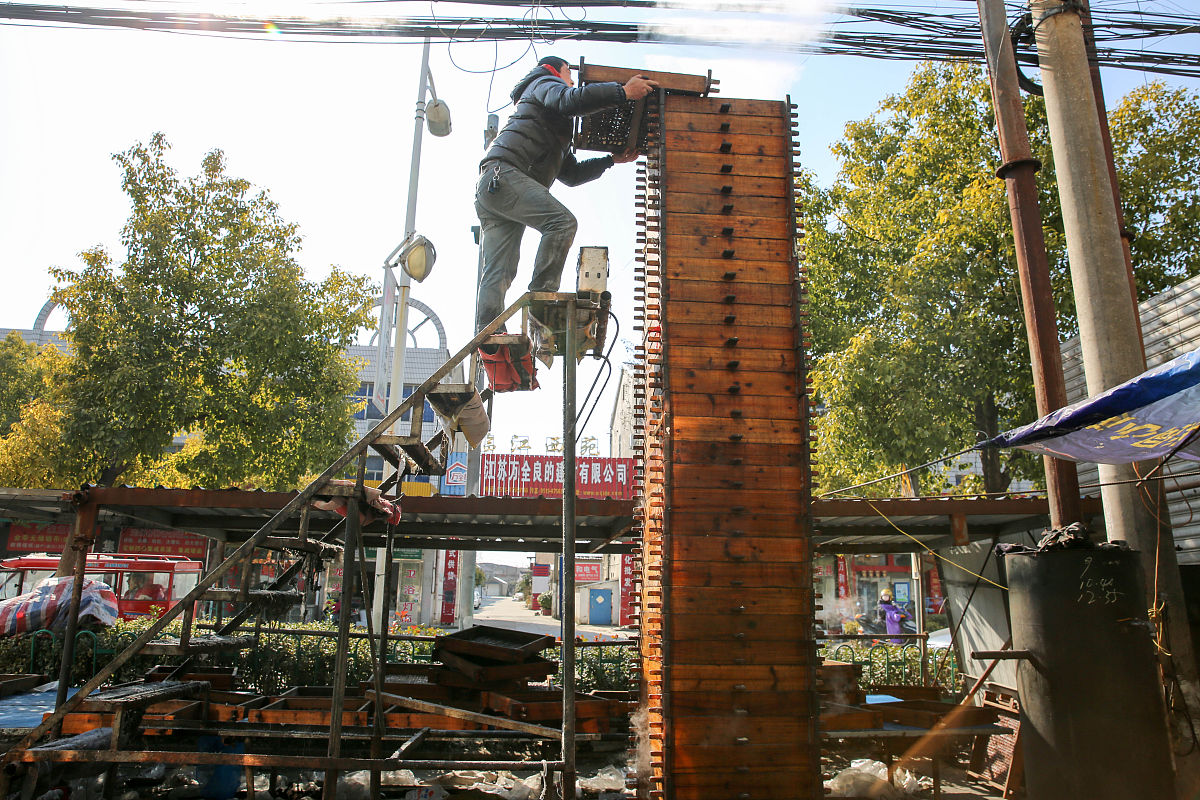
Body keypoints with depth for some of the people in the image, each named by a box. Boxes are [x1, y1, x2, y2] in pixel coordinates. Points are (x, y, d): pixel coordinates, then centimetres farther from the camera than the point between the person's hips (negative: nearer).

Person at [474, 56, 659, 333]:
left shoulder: (556, 135, 40)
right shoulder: (544, 84, 13)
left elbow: (572, 175, 34)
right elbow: (571, 100, -12)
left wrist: (611, 159, 29)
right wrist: (624, 91, -11)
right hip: (505, 173, -10)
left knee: (499, 273, -2)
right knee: (562, 221, -23)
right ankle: (542, 295, -26)